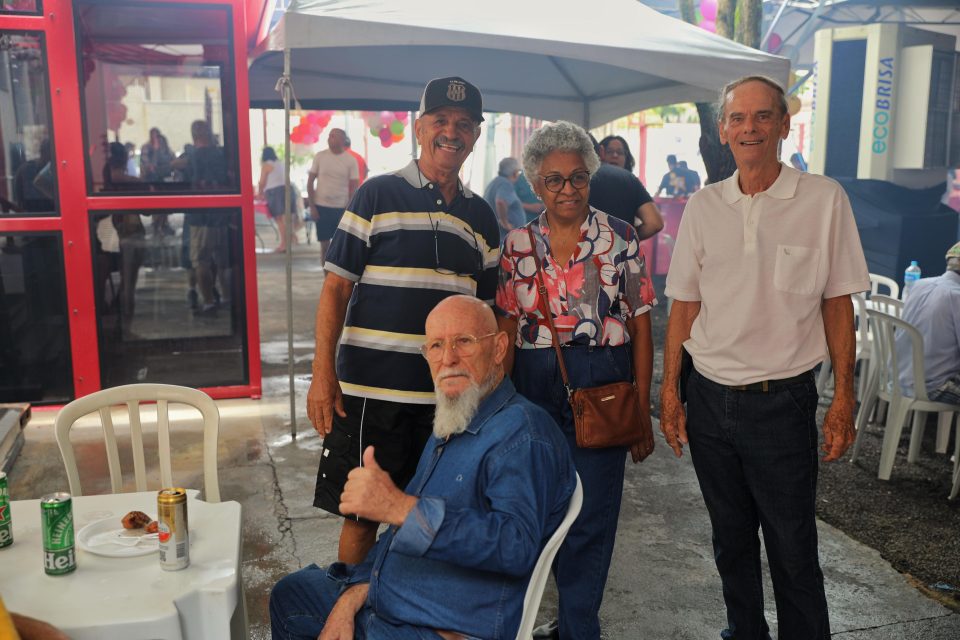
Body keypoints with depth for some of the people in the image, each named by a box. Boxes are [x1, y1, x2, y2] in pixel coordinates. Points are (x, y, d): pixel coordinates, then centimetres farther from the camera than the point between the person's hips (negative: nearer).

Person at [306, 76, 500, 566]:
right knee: (362, 517, 6)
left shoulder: (481, 217, 11)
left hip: (449, 397, 4)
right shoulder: (378, 195, -1)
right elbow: (336, 286, -4)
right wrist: (323, 373, -11)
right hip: (370, 391, -3)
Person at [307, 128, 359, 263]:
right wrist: (312, 206, -3)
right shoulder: (320, 156, 0)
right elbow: (310, 182, 3)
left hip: (342, 208, 0)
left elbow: (354, 187, -1)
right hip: (321, 206, 1)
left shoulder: (351, 160, -3)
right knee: (324, 245, 4)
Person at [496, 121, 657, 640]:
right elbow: (506, 330, 5)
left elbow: (641, 326, -2)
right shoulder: (517, 244, 3)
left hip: (602, 383, -2)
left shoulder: (619, 238, -2)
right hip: (535, 384, 3)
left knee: (592, 513, 0)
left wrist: (642, 410, -4)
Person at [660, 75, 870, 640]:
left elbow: (838, 304, -1)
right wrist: (670, 389, 4)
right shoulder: (703, 206, 4)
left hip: (783, 400, -3)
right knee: (731, 537, 18)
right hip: (710, 397, 3)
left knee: (793, 548, 5)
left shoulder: (824, 200, -4)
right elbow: (684, 305, 7)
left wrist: (844, 397, -5)